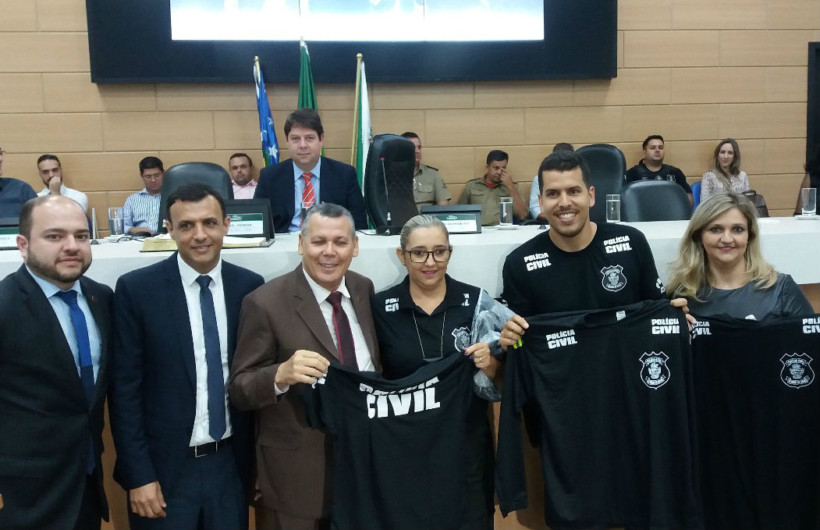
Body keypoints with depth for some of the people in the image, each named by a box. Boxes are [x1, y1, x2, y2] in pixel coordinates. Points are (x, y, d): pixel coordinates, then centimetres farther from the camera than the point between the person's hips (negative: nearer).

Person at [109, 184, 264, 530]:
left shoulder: (250, 286, -2)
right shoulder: (136, 289, -9)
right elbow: (125, 389, -8)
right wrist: (138, 475, -9)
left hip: (232, 464, 2)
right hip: (165, 467, -2)